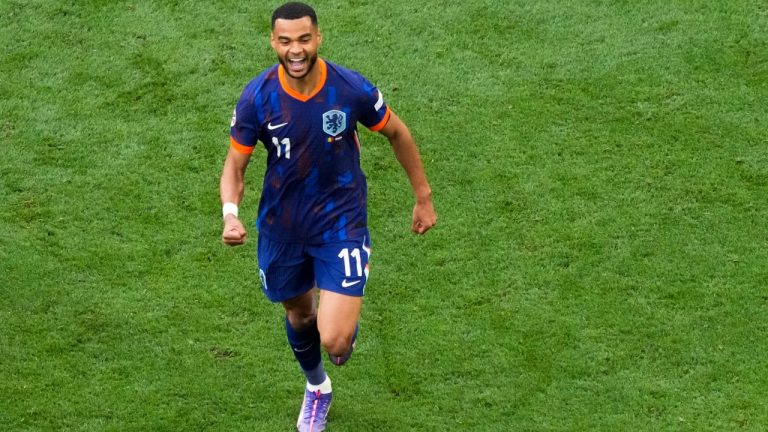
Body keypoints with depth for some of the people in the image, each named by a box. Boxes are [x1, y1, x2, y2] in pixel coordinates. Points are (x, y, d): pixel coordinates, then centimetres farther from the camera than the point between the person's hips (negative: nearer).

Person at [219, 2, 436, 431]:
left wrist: (424, 197, 7)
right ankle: (317, 388, 57)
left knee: (334, 340, -14)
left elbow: (397, 133, 0)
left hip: (341, 223, -2)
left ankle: (349, 317, 27)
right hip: (282, 228, 2)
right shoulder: (257, 97, -17)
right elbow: (235, 164, -6)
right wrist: (230, 214, -26)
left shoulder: (352, 88, -19)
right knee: (299, 314, 24)